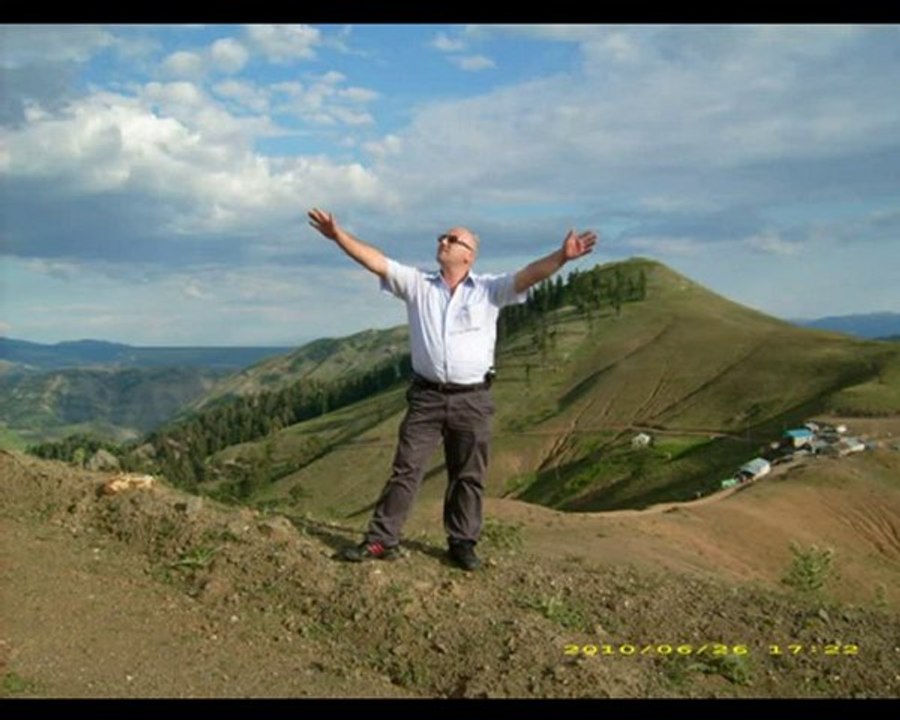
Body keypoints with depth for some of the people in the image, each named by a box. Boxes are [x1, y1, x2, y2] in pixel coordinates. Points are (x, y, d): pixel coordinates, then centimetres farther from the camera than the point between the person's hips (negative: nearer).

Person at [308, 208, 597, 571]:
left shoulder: (489, 289, 1)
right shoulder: (417, 284, 7)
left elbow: (527, 276, -14)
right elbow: (376, 261, 0)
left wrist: (561, 256, -31)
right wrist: (338, 235, -9)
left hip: (472, 400, -1)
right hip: (426, 396, 1)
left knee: (468, 477, 9)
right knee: (406, 470, 3)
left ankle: (462, 543, 22)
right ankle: (382, 540, 9)